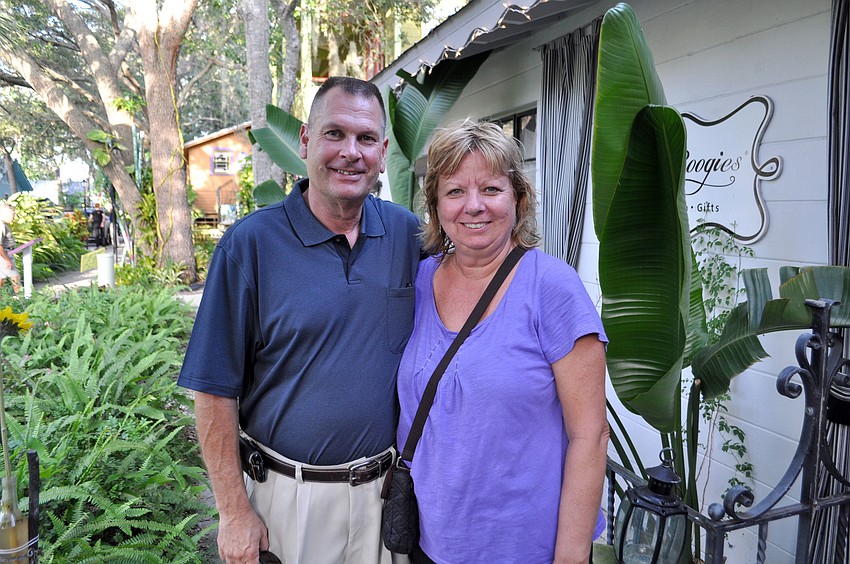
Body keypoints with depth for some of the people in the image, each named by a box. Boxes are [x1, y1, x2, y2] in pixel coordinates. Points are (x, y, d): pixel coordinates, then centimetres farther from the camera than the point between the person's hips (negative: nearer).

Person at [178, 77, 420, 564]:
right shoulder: (251, 242, -13)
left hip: (387, 486, 3)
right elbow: (216, 390, -10)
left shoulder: (408, 234, -3)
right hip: (288, 493, -3)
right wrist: (234, 512, -9)